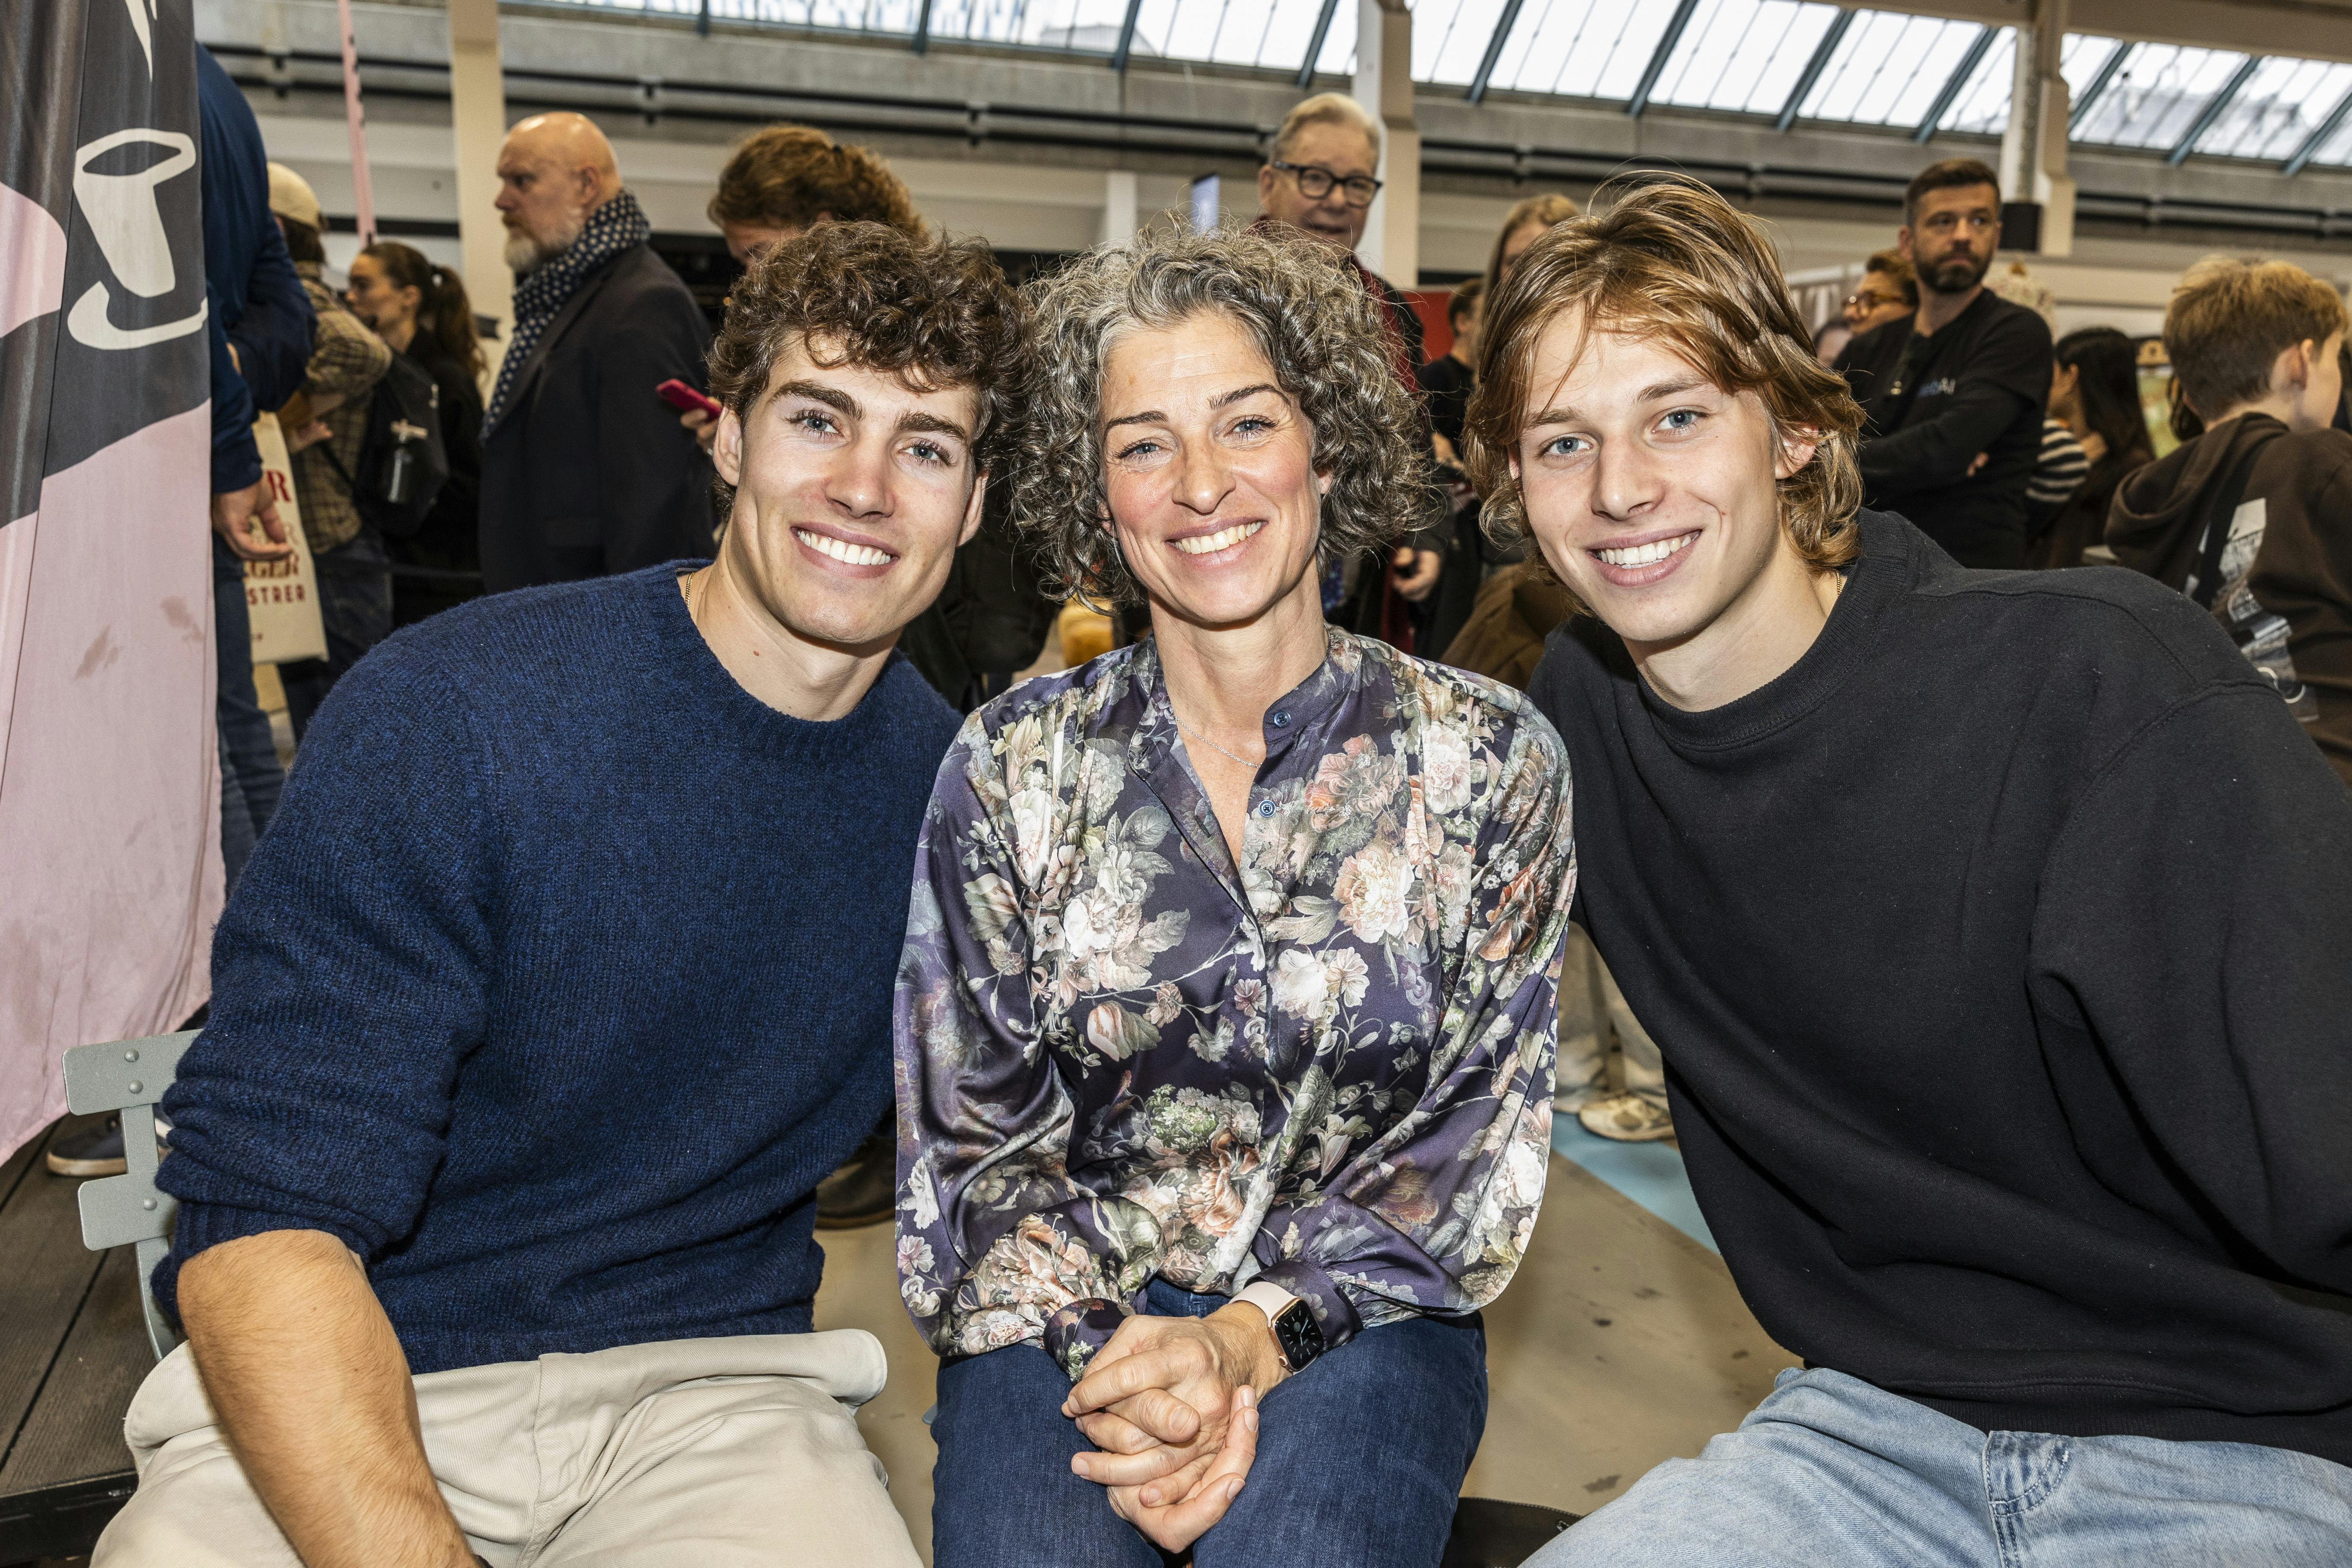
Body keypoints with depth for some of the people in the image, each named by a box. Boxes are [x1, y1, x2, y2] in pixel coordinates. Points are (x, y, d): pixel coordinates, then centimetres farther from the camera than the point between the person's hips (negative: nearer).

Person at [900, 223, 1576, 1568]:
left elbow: (1478, 1139, -3)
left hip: (1354, 1321, 0)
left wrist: (1246, 1341, -16)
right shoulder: (1014, 765, 0)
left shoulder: (1489, 760, -2)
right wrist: (1107, 1358, -16)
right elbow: (970, 1132, 1)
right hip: (1070, 1322, 1)